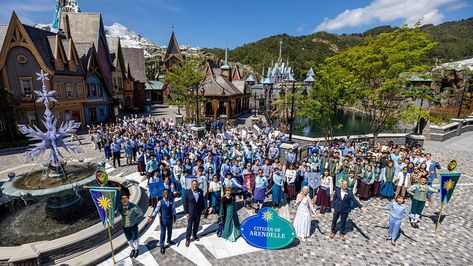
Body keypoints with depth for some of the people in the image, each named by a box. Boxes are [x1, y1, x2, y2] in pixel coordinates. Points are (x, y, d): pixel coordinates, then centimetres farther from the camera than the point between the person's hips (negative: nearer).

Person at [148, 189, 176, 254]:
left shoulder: (171, 200, -10)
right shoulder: (160, 202, -19)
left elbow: (173, 208, 1)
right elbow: (156, 210, -27)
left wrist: (174, 216, 9)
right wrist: (152, 216, -45)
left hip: (170, 219, 3)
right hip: (163, 219, -3)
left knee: (170, 231, 23)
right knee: (163, 232, 9)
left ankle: (169, 240, 50)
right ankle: (162, 246, 27)